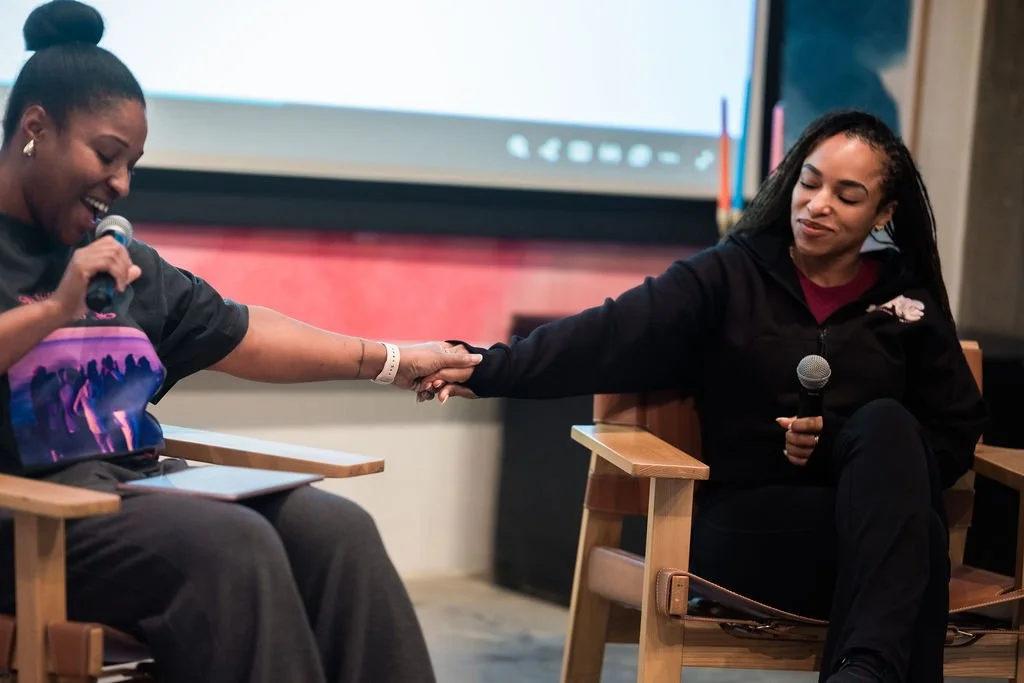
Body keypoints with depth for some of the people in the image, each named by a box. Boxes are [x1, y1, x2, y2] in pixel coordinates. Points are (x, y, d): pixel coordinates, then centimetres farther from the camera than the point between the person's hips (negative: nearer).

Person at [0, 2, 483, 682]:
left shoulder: (127, 262, 21)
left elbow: (242, 335, 24)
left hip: (138, 484, 8)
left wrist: (392, 361, 22)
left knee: (337, 531, -16)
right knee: (230, 547, -31)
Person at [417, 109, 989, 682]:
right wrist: (488, 368, -29)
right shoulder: (729, 277, 2)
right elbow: (609, 336, -13)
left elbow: (955, 439, 9)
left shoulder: (910, 303, 10)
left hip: (870, 515, 3)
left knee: (886, 422, -31)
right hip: (747, 525, -3)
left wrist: (836, 444, -8)